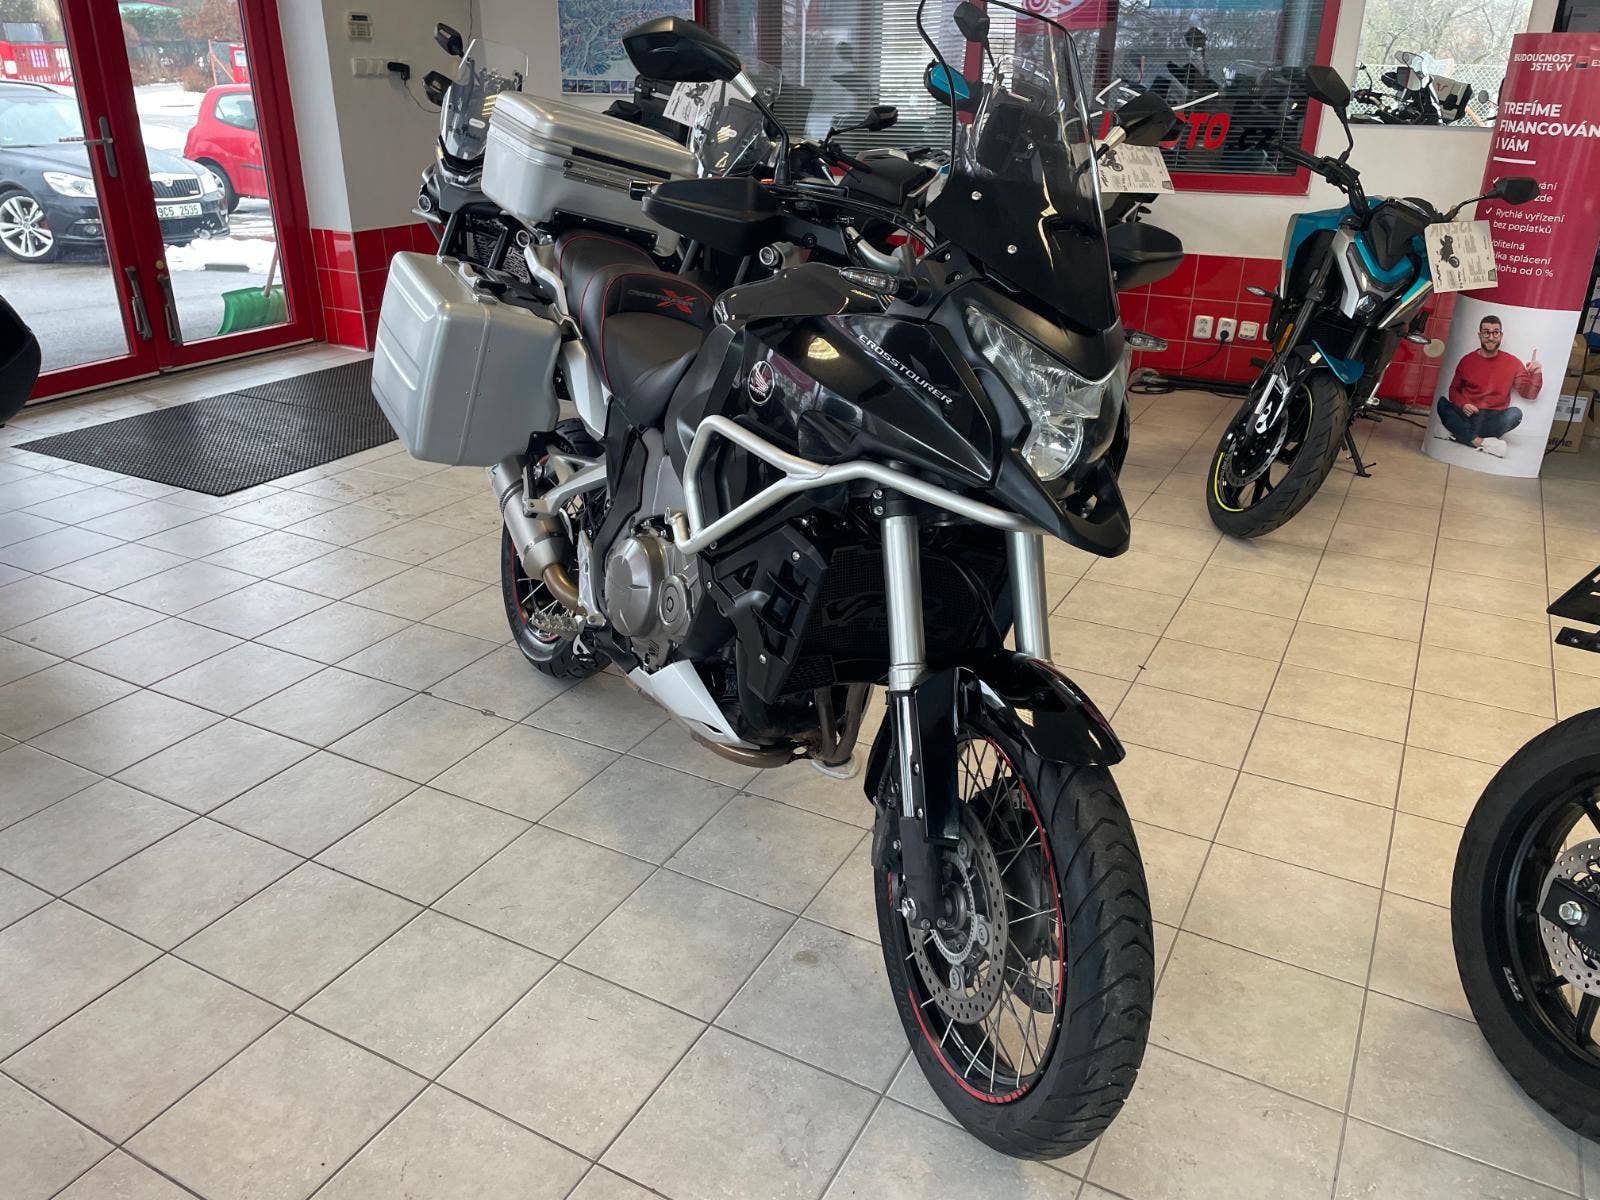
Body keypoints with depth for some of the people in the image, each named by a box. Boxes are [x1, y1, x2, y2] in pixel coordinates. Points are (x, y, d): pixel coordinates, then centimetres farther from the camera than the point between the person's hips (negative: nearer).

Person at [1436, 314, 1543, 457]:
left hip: (1494, 419, -1)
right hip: (1467, 416, 1)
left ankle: (1464, 436, -22)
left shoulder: (1513, 363, 4)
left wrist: (1536, 375, -20)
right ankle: (1482, 442, -32)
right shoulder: (1467, 360, 6)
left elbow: (1528, 393, 1)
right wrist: (1462, 405, -10)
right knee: (1442, 402, -28)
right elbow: (1454, 390, 12)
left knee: (1516, 414, -32)